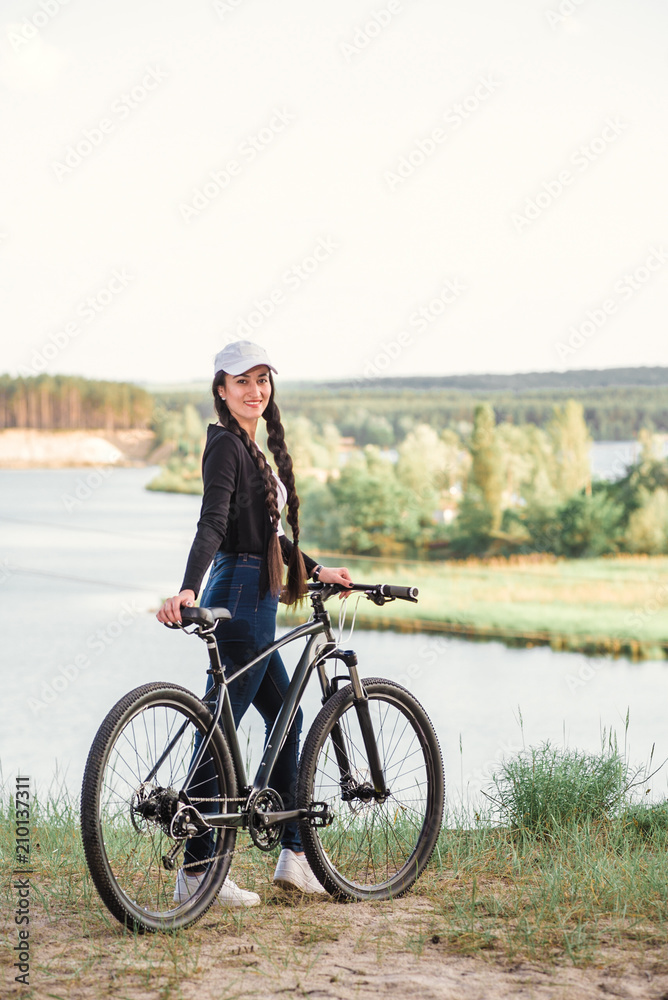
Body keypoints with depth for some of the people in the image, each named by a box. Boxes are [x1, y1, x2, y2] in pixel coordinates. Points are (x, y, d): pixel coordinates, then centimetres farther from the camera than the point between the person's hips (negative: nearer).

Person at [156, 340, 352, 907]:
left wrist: (316, 571, 31)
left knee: (286, 718, 15)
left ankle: (294, 855, 23)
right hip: (239, 600, -10)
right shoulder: (226, 446, -12)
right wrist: (189, 590, -37)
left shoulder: (252, 448, 17)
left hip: (253, 604, 10)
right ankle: (195, 872, -2)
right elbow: (213, 525, -26)